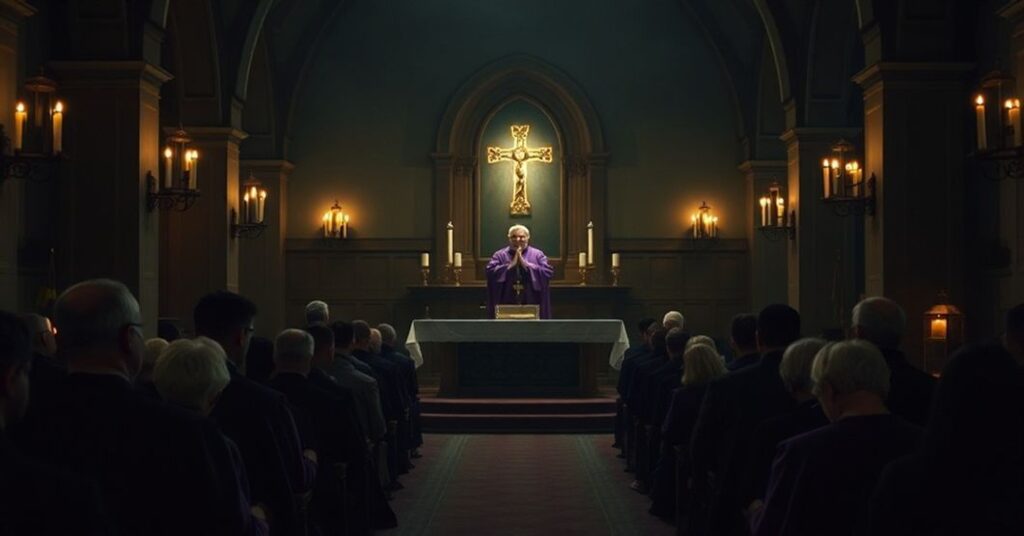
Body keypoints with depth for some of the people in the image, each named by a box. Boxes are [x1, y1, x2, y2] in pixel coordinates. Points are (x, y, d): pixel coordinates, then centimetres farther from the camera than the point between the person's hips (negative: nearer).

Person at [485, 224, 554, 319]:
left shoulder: (537, 255, 9)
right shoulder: (499, 255, 9)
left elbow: (548, 272, -6)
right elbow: (491, 272, -6)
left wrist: (525, 264, -10)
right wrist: (511, 264, -10)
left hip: (531, 304, 0)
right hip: (506, 305, 0)